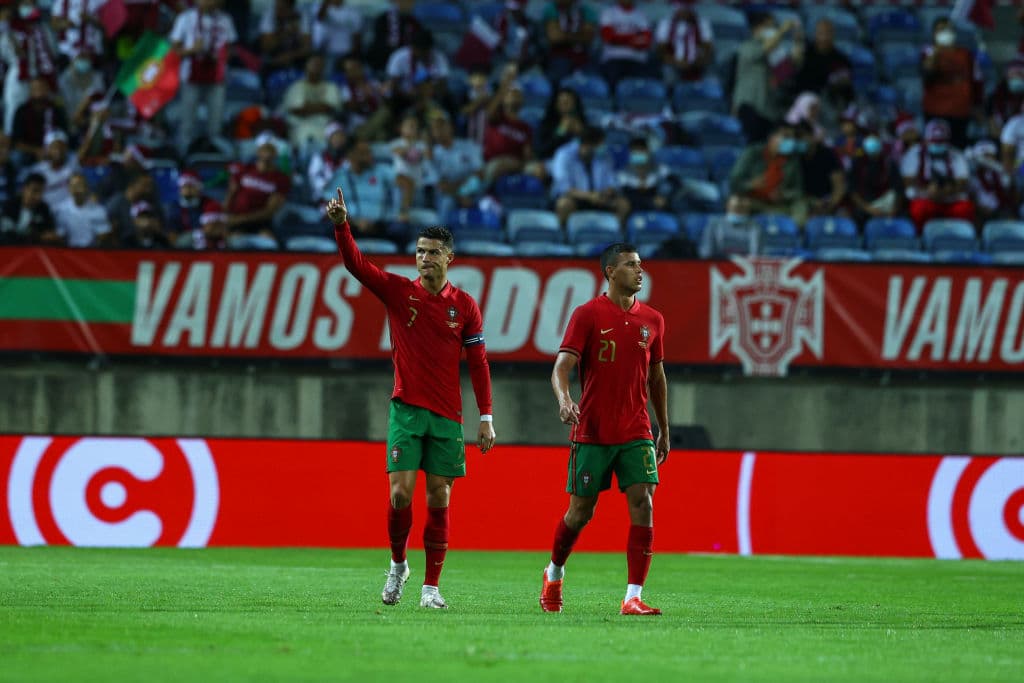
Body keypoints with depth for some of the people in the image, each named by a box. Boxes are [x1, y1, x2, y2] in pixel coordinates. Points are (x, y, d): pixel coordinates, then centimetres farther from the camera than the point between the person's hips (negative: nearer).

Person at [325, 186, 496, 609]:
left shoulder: (464, 306, 4)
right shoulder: (397, 291, 2)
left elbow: (478, 364, 6)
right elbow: (355, 264, -10)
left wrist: (486, 418, 1)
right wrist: (341, 225, -27)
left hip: (447, 415, 1)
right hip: (406, 410, -1)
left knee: (439, 501, 0)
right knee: (400, 493, -10)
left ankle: (431, 587, 5)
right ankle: (397, 565, 14)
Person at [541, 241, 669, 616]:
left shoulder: (652, 320, 9)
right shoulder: (587, 315, -5)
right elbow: (562, 367, -12)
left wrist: (664, 430, 20)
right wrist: (564, 399, -33)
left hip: (636, 433, 3)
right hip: (592, 433, -3)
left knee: (643, 506, -11)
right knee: (581, 511, 4)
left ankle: (633, 598, -11)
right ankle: (554, 574, 32)